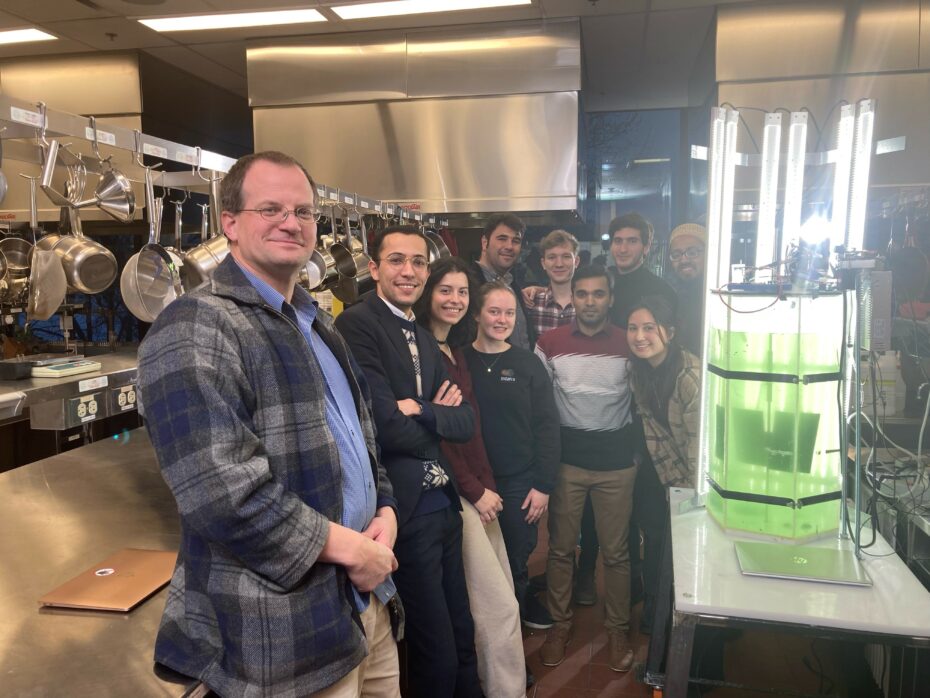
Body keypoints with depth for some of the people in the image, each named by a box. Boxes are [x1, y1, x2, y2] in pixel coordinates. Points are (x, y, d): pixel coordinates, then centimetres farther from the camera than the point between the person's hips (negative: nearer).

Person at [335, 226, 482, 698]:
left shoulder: (424, 339, 13)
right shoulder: (356, 325, -13)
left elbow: (465, 421, 4)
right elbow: (387, 427, -22)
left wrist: (422, 411, -15)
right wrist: (438, 420, -4)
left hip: (443, 503, 8)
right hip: (406, 511, -8)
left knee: (462, 638, 20)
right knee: (438, 655, 8)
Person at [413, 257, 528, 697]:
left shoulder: (457, 352, 14)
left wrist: (488, 484, 8)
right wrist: (475, 491, -11)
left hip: (478, 488, 8)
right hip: (451, 491, -8)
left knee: (496, 599, 14)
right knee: (501, 607, -2)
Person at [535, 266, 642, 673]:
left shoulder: (628, 343, -2)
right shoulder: (550, 343, -3)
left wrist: (636, 450, 2)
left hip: (617, 459, 0)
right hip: (567, 457, 0)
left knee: (615, 550, 9)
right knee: (560, 546, 10)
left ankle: (617, 628, 28)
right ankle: (560, 623, 28)